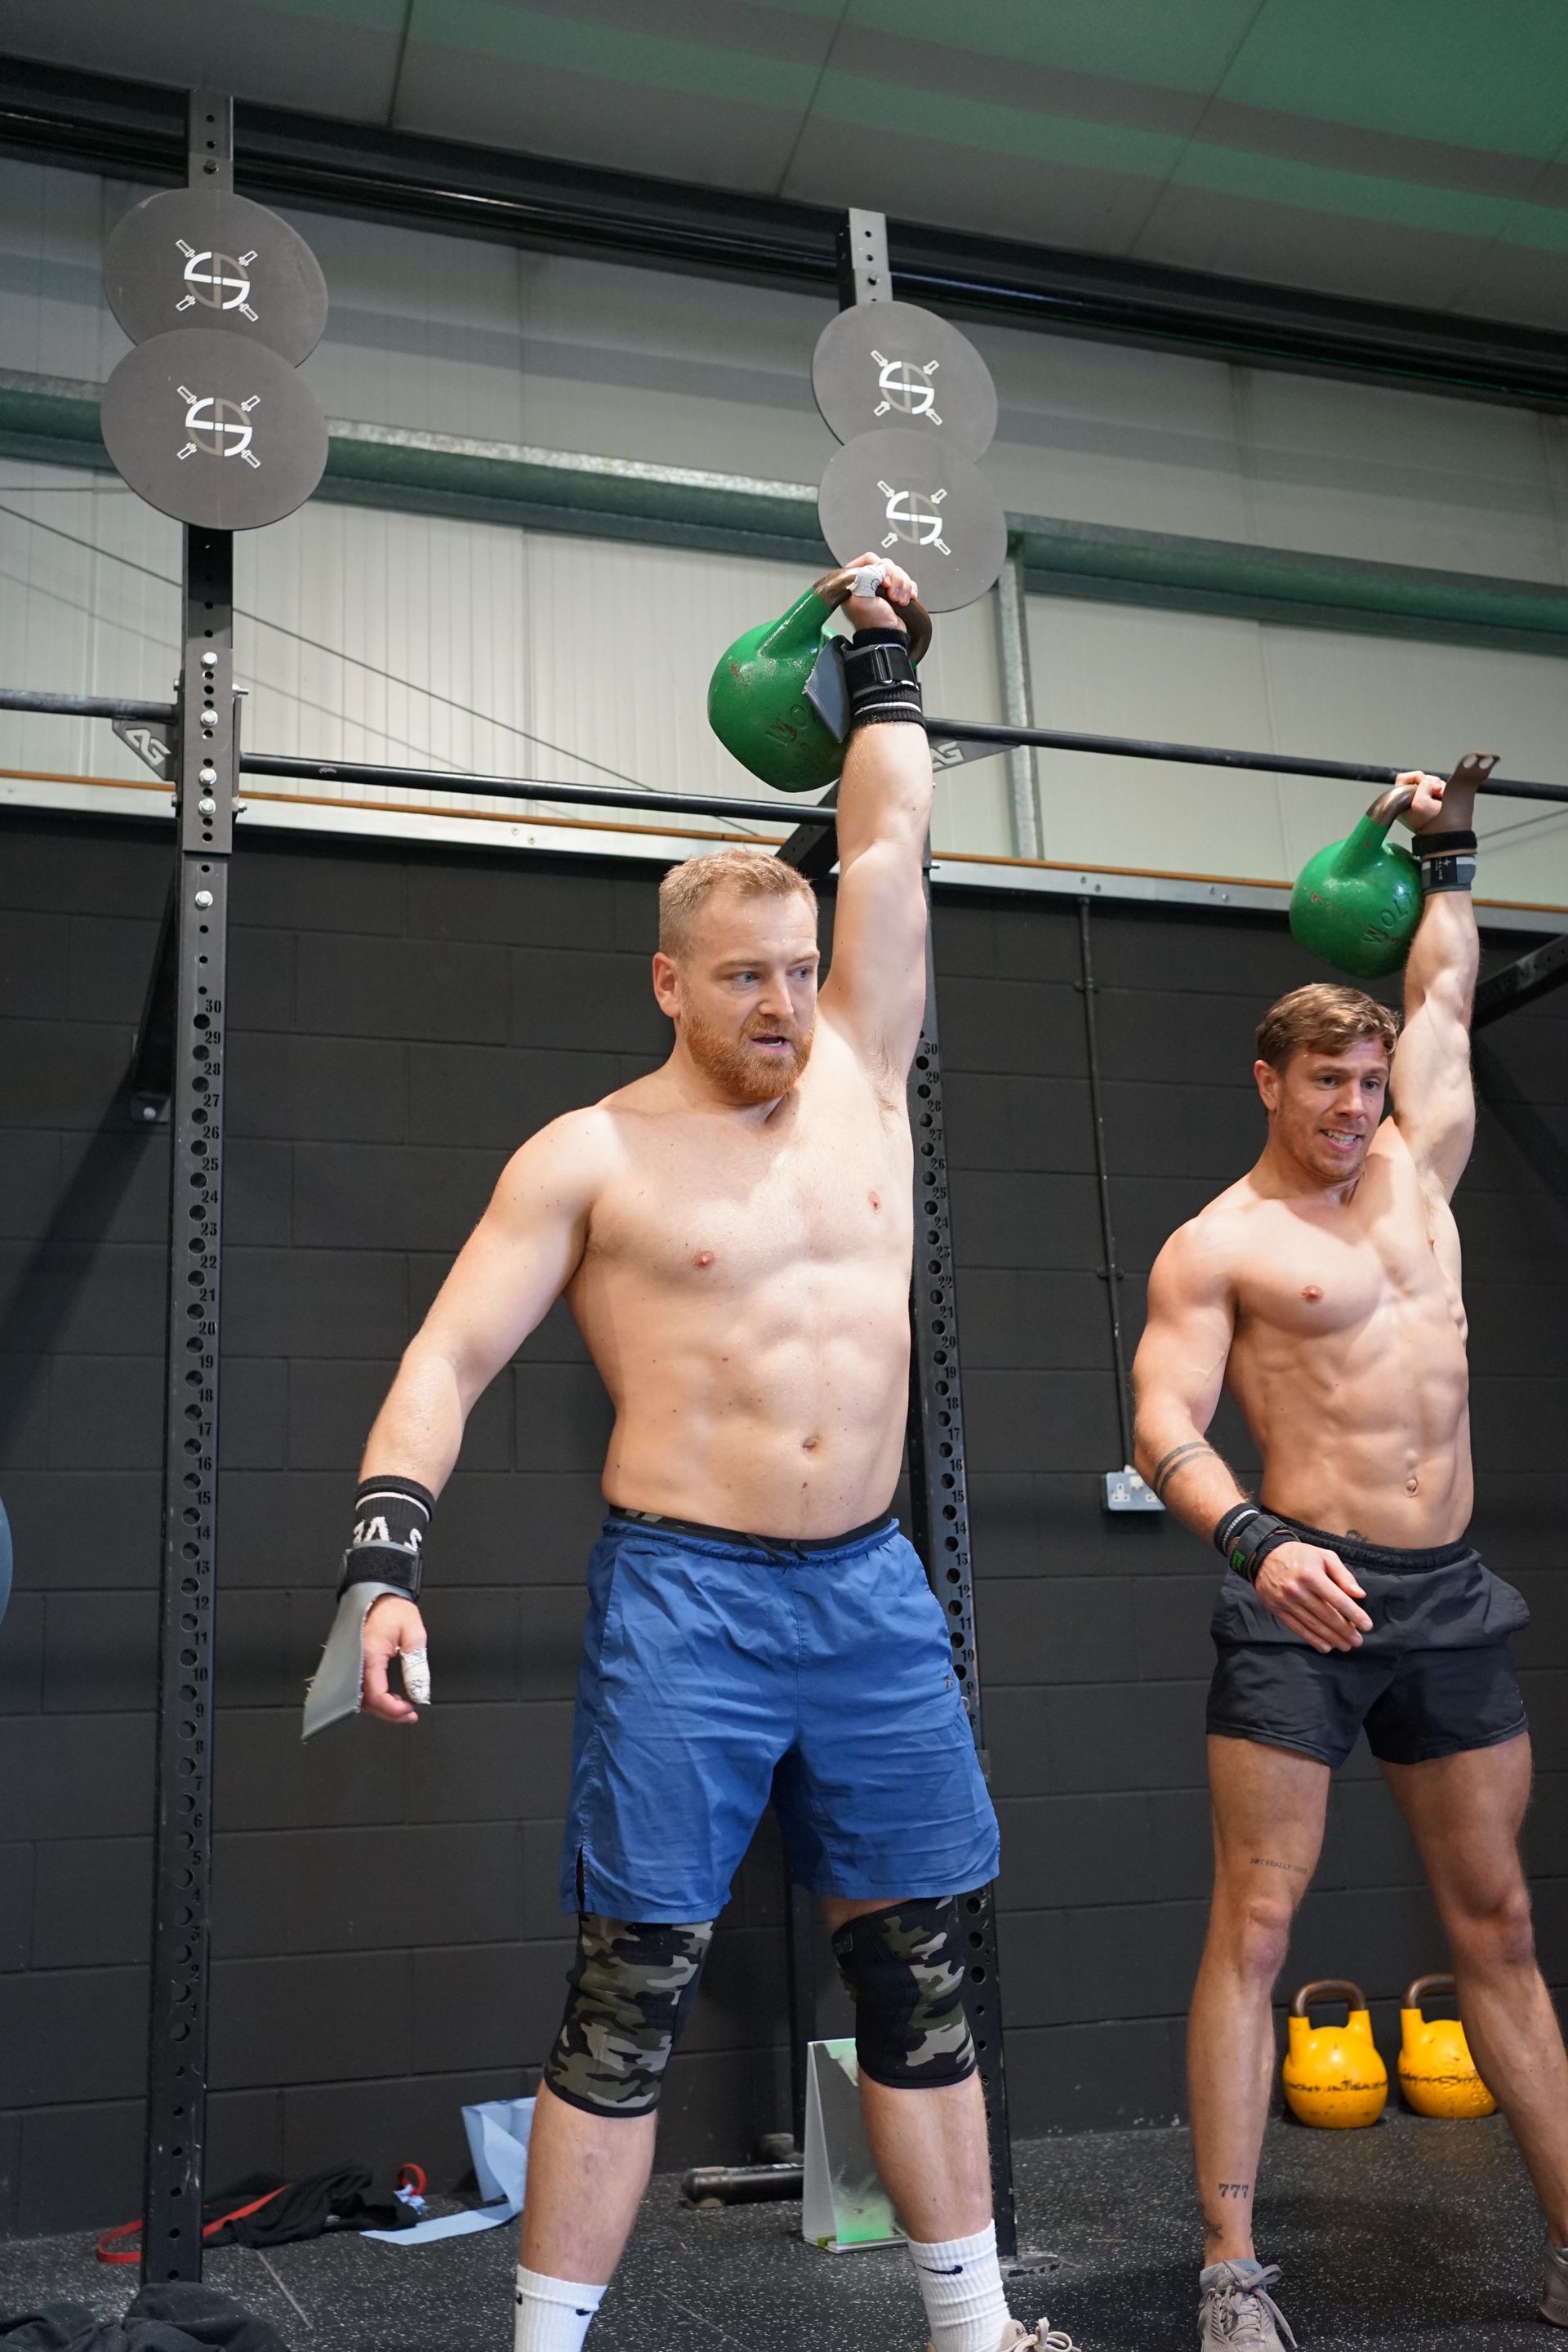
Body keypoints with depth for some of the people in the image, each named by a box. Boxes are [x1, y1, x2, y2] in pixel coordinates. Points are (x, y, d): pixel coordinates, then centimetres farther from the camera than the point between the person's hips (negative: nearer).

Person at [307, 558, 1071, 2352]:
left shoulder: (856, 1076, 9)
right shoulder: (590, 1157, -2)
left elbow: (892, 836, 15)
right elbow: (447, 1362, -6)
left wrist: (882, 653, 23)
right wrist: (384, 1561, -17)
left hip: (871, 1591, 5)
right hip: (683, 1598, -4)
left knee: (915, 1968, 14)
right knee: (632, 1992, 1)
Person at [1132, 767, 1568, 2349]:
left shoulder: (1414, 1167, 13)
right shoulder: (1216, 1247, -3)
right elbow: (1163, 1427, -13)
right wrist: (1257, 1542, -29)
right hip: (1306, 1597, -6)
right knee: (1253, 1924, -5)